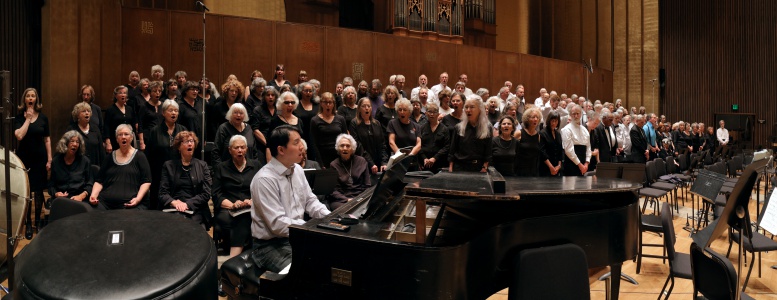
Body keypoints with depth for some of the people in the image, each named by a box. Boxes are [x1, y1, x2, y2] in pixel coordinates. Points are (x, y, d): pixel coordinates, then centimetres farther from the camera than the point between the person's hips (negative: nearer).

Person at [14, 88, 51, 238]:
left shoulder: (43, 117, 2)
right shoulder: (19, 117, -2)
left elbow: (47, 139, 4)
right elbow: (19, 136, -19)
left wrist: (49, 159, 1)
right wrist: (28, 118, -14)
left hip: (40, 158, 1)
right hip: (24, 158, -1)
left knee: (39, 191, 7)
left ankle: (38, 220, 22)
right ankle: (28, 223, 9)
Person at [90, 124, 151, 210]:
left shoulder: (139, 156, 9)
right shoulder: (110, 157, 19)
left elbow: (146, 182, 3)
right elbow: (99, 181, 19)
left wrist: (138, 198, -12)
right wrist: (93, 195, 0)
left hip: (131, 204, -3)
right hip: (106, 202, 3)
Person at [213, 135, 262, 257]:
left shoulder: (256, 166, 18)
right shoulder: (221, 168, 17)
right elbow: (216, 195, 7)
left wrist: (252, 201, -12)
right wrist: (232, 205, -12)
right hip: (227, 210, 0)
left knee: (244, 218, -37)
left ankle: (233, 259, -46)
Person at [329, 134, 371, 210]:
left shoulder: (361, 161, 11)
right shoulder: (333, 165, 6)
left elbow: (367, 185, 11)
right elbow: (333, 190, 0)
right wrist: (347, 200, -16)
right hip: (340, 200, -2)